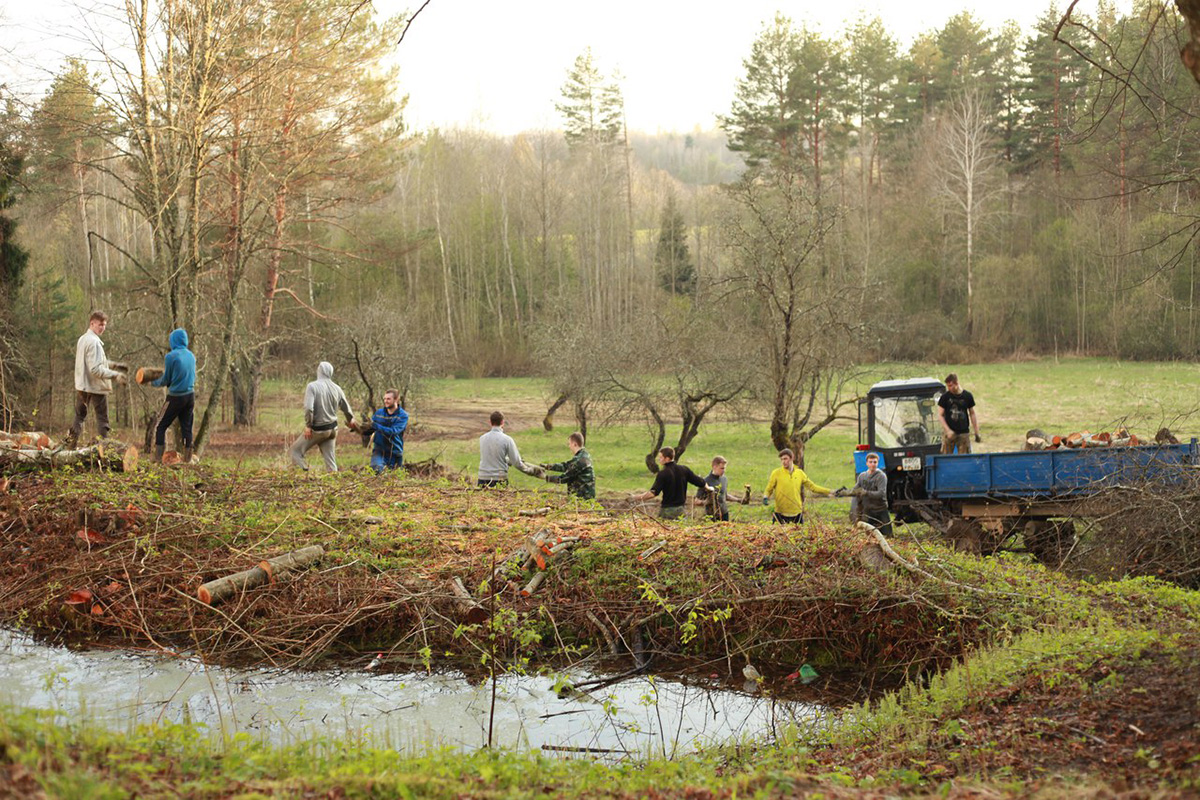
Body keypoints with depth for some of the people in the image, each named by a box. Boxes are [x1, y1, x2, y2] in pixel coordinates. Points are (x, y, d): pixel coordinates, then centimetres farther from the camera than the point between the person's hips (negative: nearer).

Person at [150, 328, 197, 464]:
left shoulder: (170, 356, -12)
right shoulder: (191, 356, 6)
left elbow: (165, 380, -6)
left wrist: (153, 383, 12)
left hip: (175, 397, -5)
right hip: (190, 396, 5)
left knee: (161, 427, 2)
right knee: (187, 428, 9)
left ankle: (158, 459, -4)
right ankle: (187, 459, 9)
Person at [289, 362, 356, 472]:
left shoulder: (312, 386, -13)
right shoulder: (336, 388, 2)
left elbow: (308, 408, -24)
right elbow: (346, 408, 12)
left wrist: (308, 425, -11)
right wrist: (351, 420, 33)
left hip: (318, 429, -5)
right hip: (332, 429, 5)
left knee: (296, 450, 7)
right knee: (330, 458, 12)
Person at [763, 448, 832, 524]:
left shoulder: (799, 473, 7)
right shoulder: (776, 473, -2)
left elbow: (812, 487, 13)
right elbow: (769, 490, 2)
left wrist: (830, 492, 10)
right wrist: (766, 497, -20)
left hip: (797, 513, 3)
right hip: (781, 514, -3)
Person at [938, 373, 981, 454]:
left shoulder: (967, 396, 2)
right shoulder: (945, 396, -2)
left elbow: (972, 414, 9)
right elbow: (940, 415, -1)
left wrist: (977, 433, 8)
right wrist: (948, 430, -13)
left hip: (964, 432, 1)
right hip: (949, 432, -1)